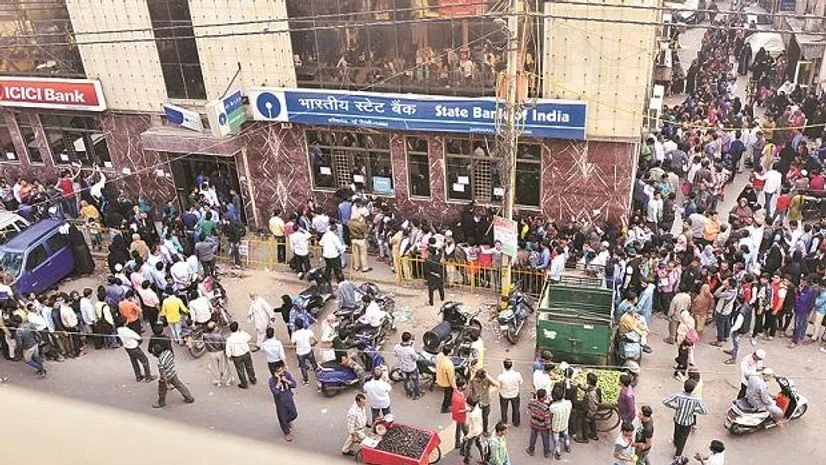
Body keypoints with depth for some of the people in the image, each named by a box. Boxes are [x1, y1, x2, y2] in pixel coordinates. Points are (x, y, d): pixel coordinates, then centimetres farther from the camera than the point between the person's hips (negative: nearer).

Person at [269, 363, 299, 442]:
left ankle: (288, 421, 53)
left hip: (289, 399, 4)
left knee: (294, 415, 20)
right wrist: (278, 381, -37)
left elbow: (294, 384, -15)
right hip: (280, 402, -4)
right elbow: (275, 392, -34)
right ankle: (287, 433, 36)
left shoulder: (287, 374, -13)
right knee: (283, 419, 10)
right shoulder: (272, 380, -24)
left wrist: (285, 380, -29)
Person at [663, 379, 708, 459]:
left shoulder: (677, 395, -29)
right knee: (683, 438, 21)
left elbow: (665, 402, -26)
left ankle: (676, 443, 63)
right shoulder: (696, 400, -32)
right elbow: (705, 411, -23)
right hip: (687, 422, -3)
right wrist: (694, 409, -9)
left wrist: (673, 406, -10)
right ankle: (677, 455, 37)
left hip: (678, 419, 3)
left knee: (677, 432, 33)